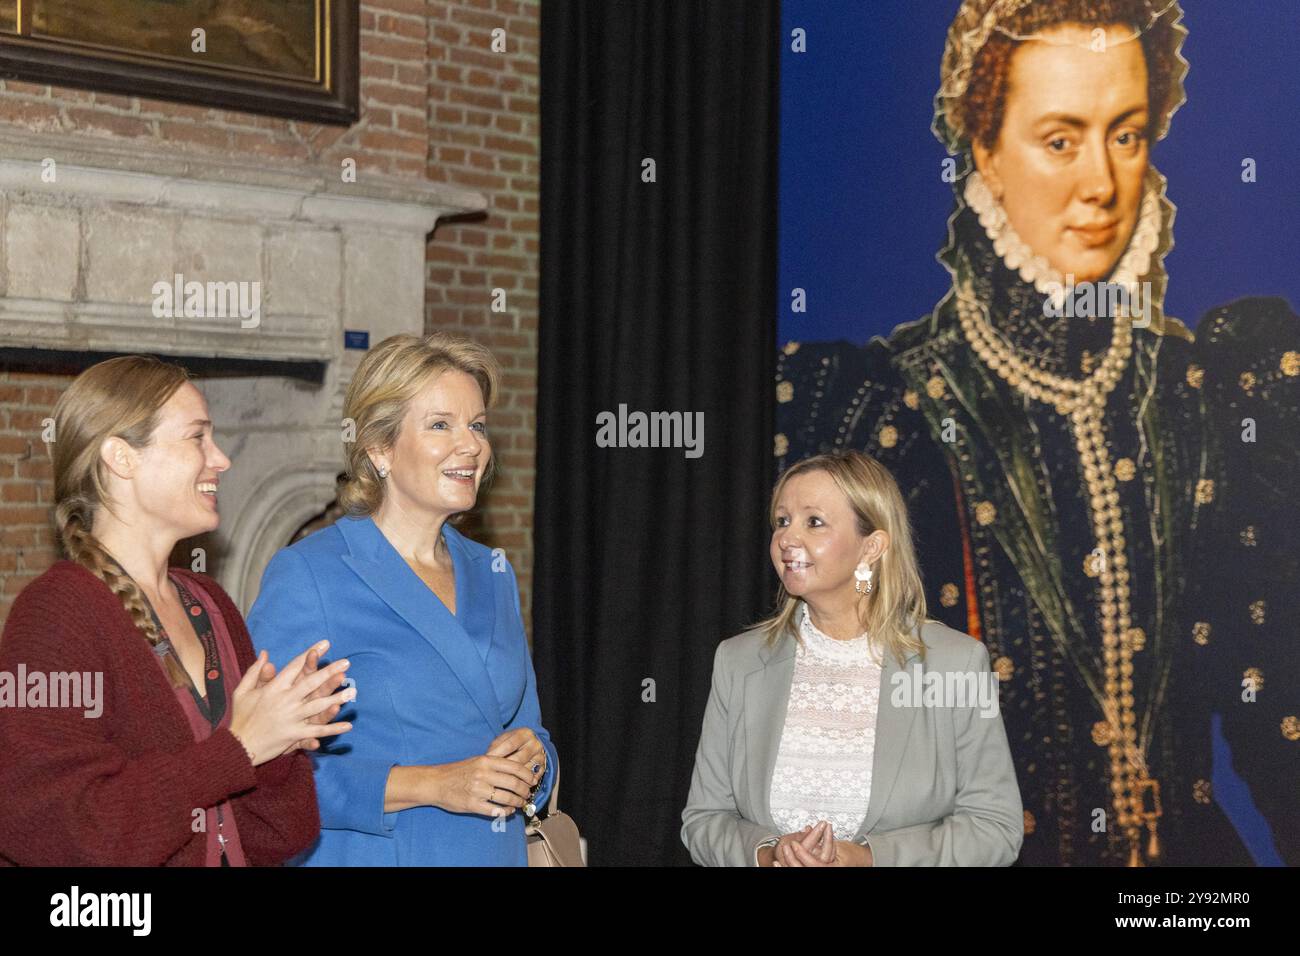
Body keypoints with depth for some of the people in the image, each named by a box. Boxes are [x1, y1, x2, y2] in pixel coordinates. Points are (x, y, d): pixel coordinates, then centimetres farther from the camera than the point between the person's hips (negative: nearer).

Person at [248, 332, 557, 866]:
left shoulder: (491, 576, 9)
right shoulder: (306, 576, -11)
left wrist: (532, 758, -4)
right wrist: (429, 785, -22)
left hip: (498, 852, 5)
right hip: (362, 855, -5)